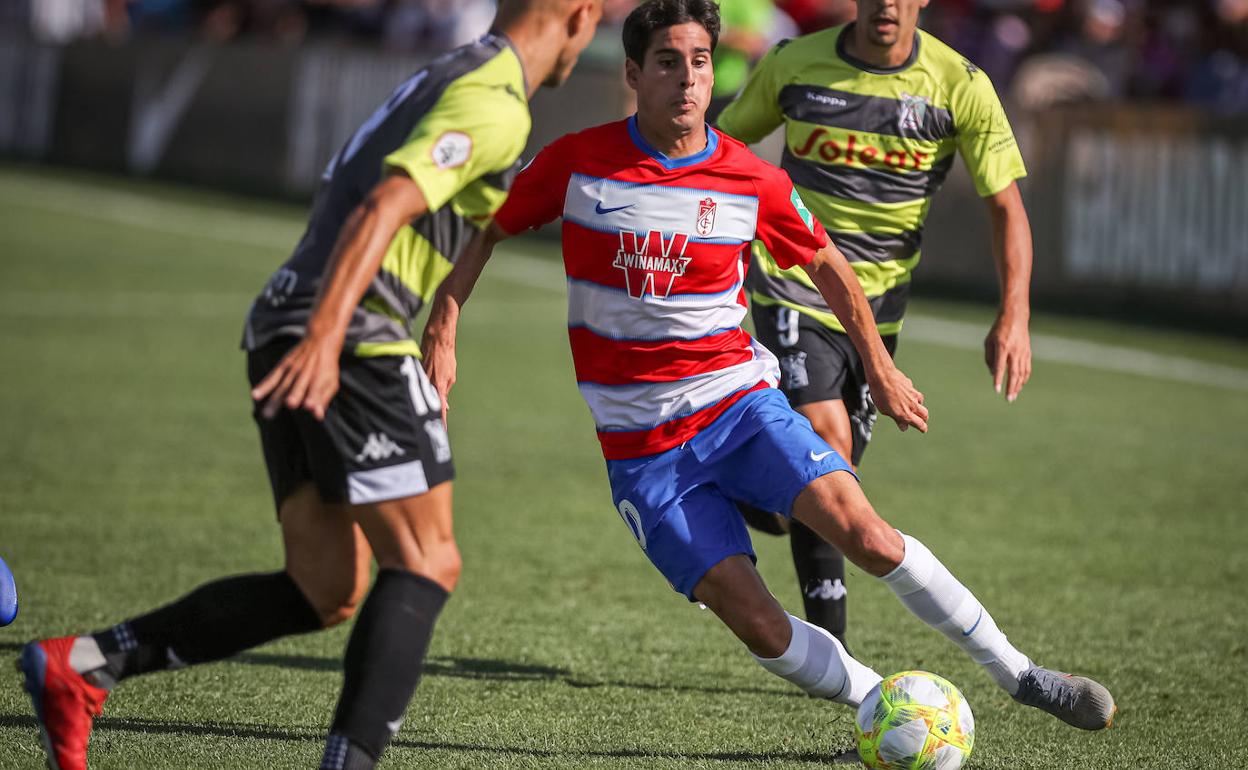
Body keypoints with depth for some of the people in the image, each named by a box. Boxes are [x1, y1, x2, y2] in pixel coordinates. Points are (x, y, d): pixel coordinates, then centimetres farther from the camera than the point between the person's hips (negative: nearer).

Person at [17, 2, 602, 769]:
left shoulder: (446, 77, 23)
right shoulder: (495, 105, -8)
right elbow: (383, 208, -22)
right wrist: (325, 336, -32)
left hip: (284, 330, 9)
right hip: (354, 339, -9)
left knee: (326, 593, 8)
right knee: (426, 565, -7)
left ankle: (81, 663, 5)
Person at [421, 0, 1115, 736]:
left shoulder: (755, 184, -5)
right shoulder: (576, 163, -8)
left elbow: (826, 263, 13)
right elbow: (485, 231, 6)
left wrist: (881, 370, 18)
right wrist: (441, 336, -5)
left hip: (738, 403, 1)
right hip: (641, 448, 0)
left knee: (863, 531, -19)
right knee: (751, 617, -14)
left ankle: (1021, 676, -8)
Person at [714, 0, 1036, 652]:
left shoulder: (960, 87, -8)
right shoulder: (794, 64, -7)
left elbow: (1005, 206, -6)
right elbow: (722, 147, 10)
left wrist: (1014, 317, -16)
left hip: (877, 302, 3)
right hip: (791, 286, -3)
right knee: (828, 444, -19)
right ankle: (828, 647, -11)